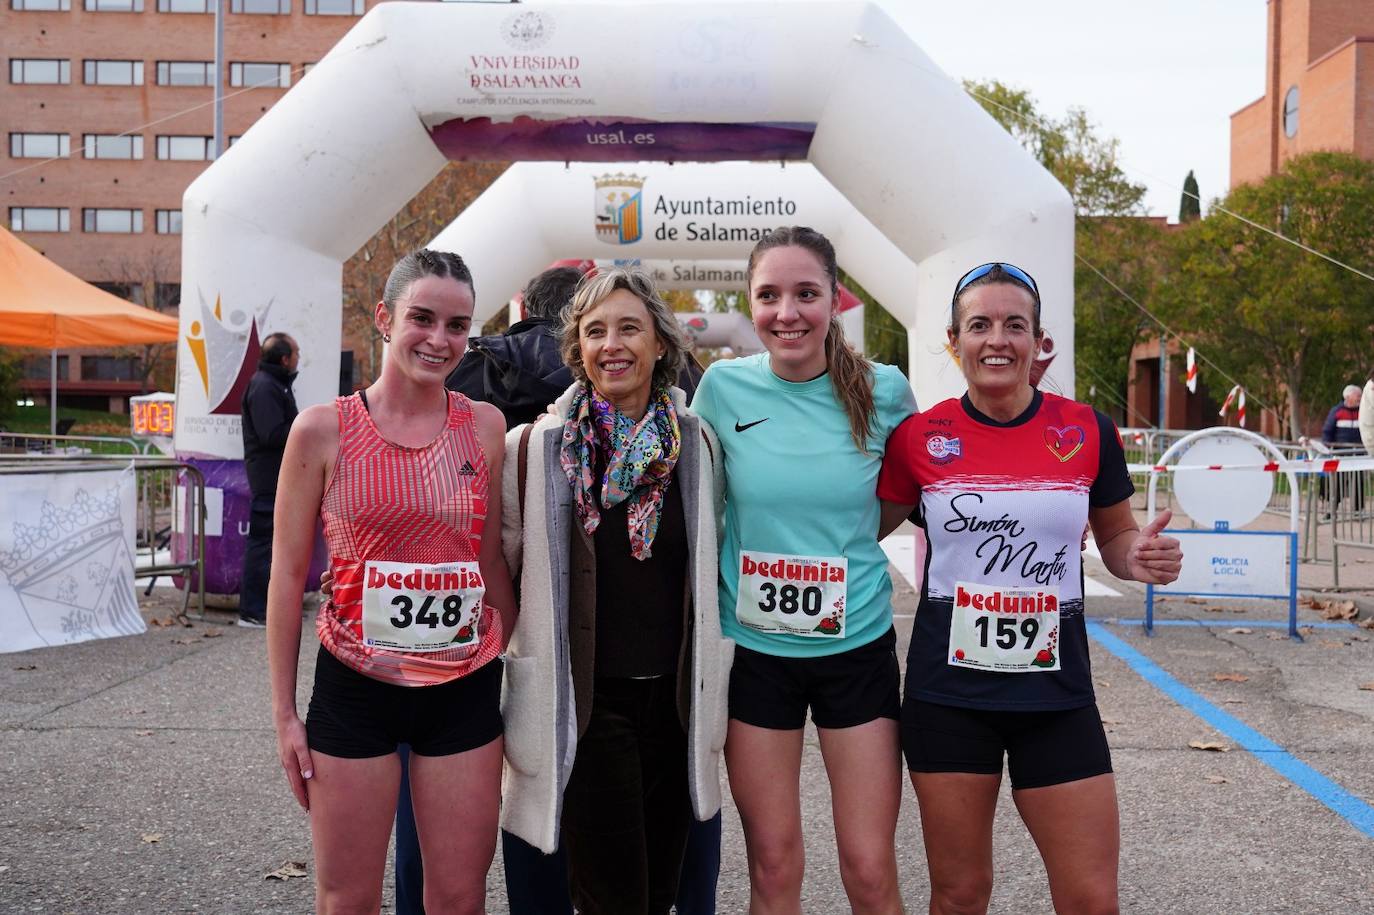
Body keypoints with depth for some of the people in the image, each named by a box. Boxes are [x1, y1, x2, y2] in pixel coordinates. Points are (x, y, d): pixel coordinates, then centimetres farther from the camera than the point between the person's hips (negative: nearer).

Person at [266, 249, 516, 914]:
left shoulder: (484, 426, 2)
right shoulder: (324, 429, -5)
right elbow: (288, 574, 0)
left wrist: (518, 667, 10)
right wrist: (285, 712, 0)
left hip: (465, 690, 2)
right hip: (356, 688, -2)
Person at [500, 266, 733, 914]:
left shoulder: (698, 444, 3)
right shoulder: (535, 447, -6)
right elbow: (498, 565, 3)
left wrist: (711, 689, 13)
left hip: (675, 695, 3)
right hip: (586, 701, -3)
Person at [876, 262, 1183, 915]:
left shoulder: (1087, 432, -3)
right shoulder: (920, 437, -4)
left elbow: (1115, 536, 11)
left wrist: (1141, 556, -10)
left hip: (1056, 693, 1)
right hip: (947, 691, 0)